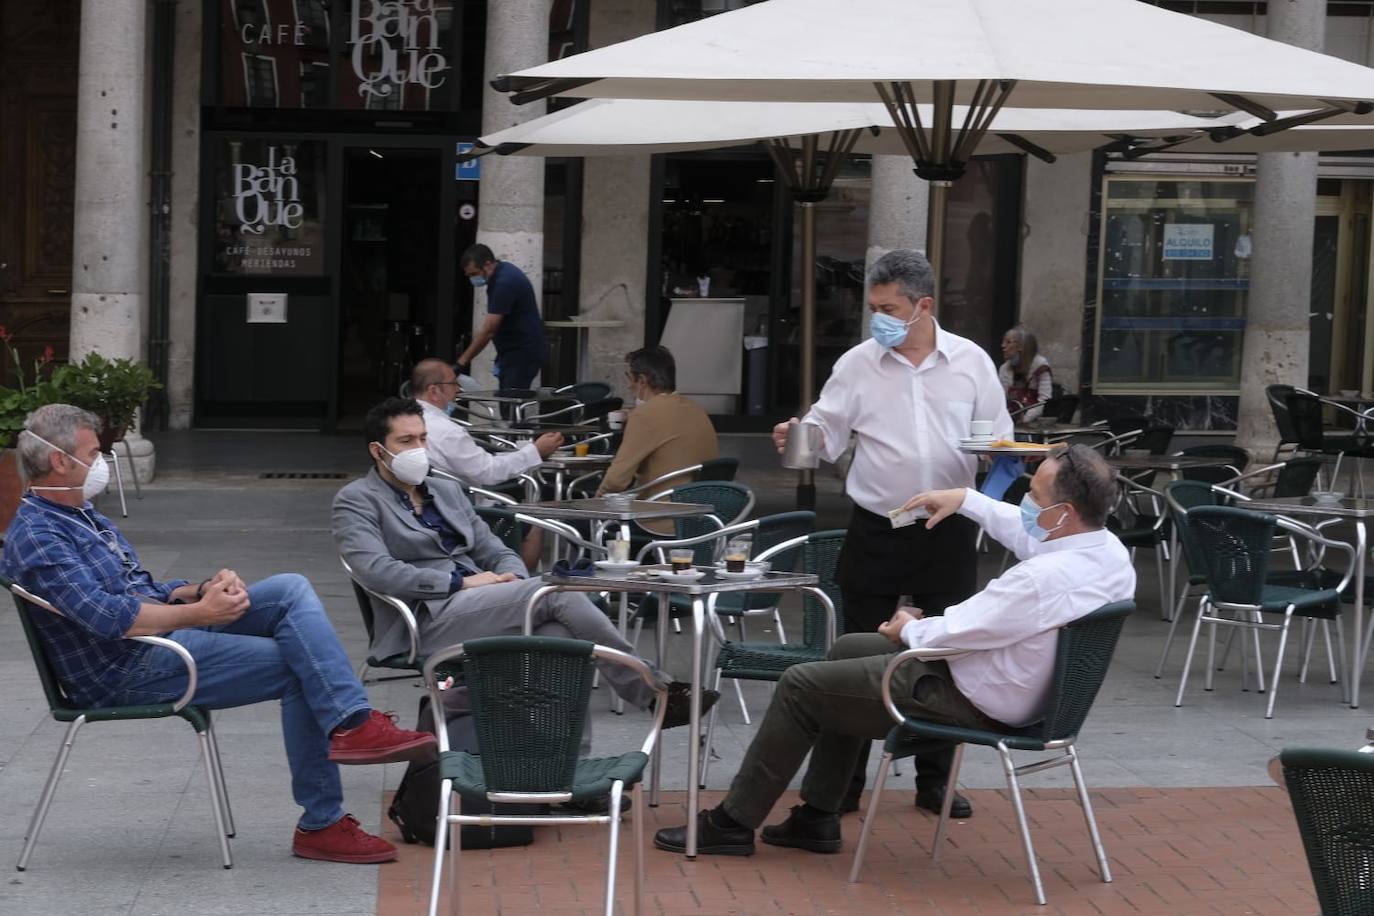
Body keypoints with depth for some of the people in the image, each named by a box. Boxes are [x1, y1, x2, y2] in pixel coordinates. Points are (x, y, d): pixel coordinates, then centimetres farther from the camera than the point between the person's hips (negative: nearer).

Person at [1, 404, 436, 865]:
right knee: (299, 669, -15)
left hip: (166, 632, 9)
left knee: (291, 589, -9)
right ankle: (321, 824, -11)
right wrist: (199, 612, -19)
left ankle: (352, 723, -18)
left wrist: (199, 590, 2)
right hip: (127, 674, -9)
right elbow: (108, 616, -26)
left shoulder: (82, 515, 19)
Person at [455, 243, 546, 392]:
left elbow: (489, 330, -24)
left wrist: (462, 362, -23)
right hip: (512, 352, 10)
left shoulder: (505, 283, -22)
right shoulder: (501, 273, 8)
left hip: (522, 353, -10)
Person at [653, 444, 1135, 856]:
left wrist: (910, 630, -2)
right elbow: (1030, 533, 16)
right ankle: (818, 817, 27)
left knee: (800, 685, 1)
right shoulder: (1108, 547, -6)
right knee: (846, 650, 24)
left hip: (976, 701, -10)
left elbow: (955, 632, -23)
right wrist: (967, 499, 20)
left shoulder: (1046, 579, -33)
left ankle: (733, 823, 15)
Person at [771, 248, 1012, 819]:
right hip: (876, 532, -1)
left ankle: (934, 781, 21)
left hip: (948, 534, 1)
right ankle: (844, 780, 13)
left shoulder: (971, 361, 3)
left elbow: (998, 437, 8)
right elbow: (828, 434, 0)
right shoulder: (859, 364, 1)